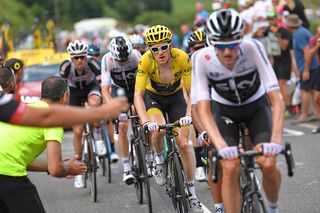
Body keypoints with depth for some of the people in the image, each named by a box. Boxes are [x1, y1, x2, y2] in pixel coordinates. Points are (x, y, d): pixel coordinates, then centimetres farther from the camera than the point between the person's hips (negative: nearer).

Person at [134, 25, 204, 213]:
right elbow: (138, 95, -32)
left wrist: (189, 114, -44)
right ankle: (159, 159, 3)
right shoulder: (146, 61, -30)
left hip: (176, 97, 0)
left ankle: (192, 193, 3)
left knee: (183, 144, -9)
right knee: (158, 131, -30)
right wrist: (145, 121, -47)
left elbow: (192, 93, -26)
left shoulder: (182, 58, -30)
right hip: (153, 97, 0)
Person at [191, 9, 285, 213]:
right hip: (225, 110, 0)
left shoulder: (252, 48, -32)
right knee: (230, 168, -19)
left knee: (268, 164, -17)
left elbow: (277, 98, -34)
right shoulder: (201, 58, -30)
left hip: (257, 106, 0)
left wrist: (276, 139, -47)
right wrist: (221, 145, -48)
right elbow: (204, 110, -33)